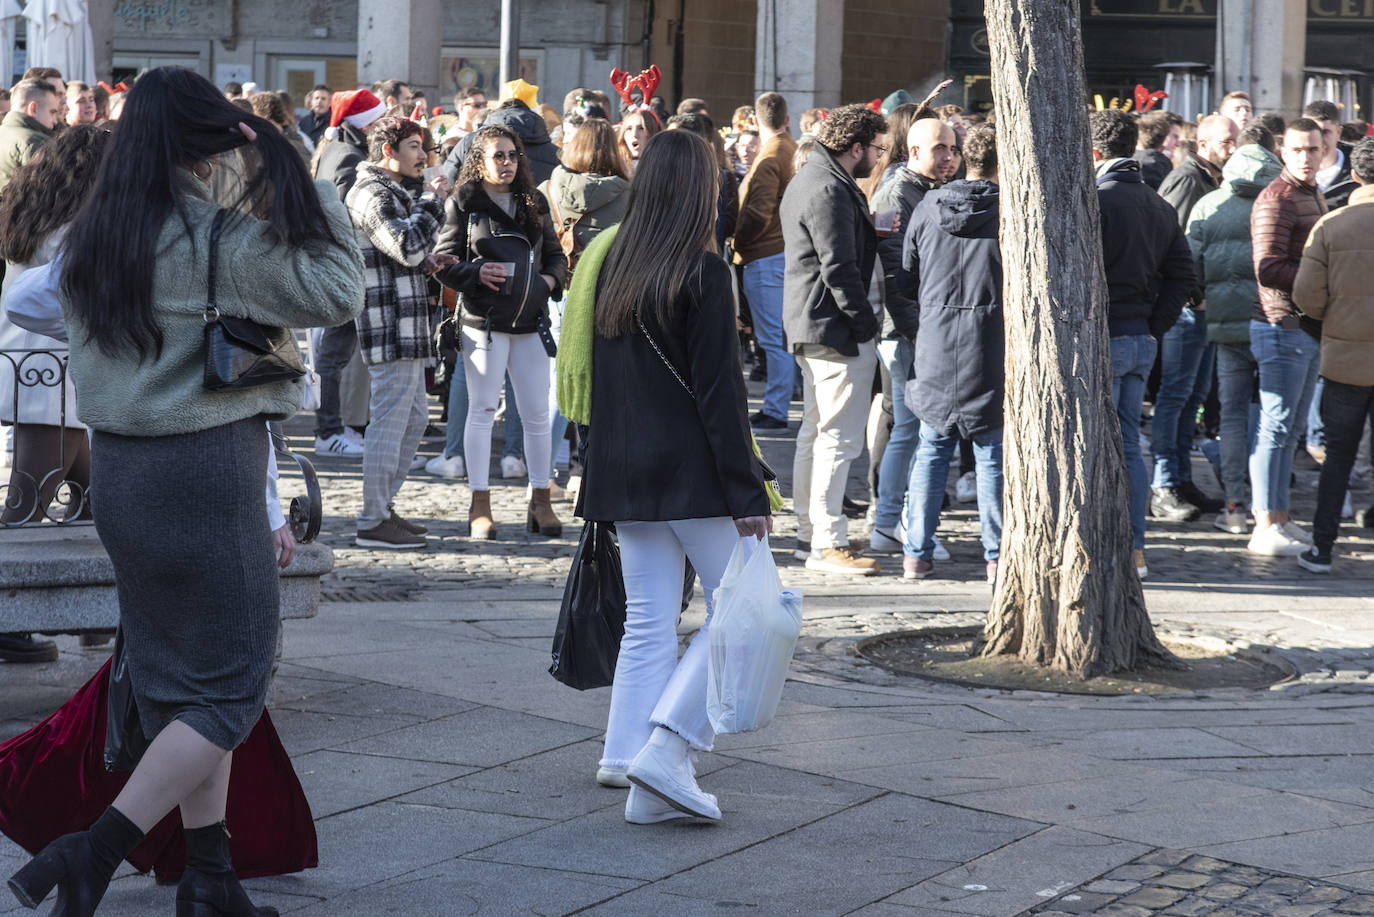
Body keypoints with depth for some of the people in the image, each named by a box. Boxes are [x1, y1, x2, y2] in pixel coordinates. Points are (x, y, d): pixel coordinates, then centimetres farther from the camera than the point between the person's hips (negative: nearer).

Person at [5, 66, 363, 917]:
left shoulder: (91, 239, 8)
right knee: (231, 688, 1)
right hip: (204, 471, -8)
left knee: (178, 682, 15)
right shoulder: (219, 239, -15)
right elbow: (337, 290, -13)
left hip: (116, 466, 8)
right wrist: (295, 177, -7)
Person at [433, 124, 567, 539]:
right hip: (483, 321, -4)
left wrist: (551, 278, 0)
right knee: (482, 411, 1)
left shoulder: (533, 202, 12)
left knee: (537, 413, 5)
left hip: (531, 320, 4)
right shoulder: (464, 202, -2)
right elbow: (443, 262, -3)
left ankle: (541, 501, 14)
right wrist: (476, 273, -19)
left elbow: (554, 252, 20)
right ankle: (480, 506, 8)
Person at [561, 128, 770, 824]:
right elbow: (720, 390, -14)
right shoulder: (702, 273, -12)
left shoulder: (609, 264, 8)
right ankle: (665, 749, -11)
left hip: (623, 473, 7)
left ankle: (624, 755, 8)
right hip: (691, 473, -7)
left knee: (649, 620, 12)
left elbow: (592, 375, 14)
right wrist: (747, 494, -13)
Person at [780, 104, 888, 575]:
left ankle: (809, 534, 23)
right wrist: (865, 323, -16)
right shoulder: (830, 191, -18)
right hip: (837, 329, -11)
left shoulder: (807, 180, 16)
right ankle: (828, 543, -6)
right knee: (839, 438, -8)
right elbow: (839, 268, -21)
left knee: (815, 432, 16)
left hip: (809, 325, 11)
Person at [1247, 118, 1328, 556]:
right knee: (1276, 426, -7)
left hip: (1309, 327, 9)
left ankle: (1280, 519, 19)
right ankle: (1265, 528, -5)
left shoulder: (1314, 196, 18)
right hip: (1283, 327, -9)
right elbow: (1268, 269, -20)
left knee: (1290, 429, 13)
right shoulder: (1276, 199, -13)